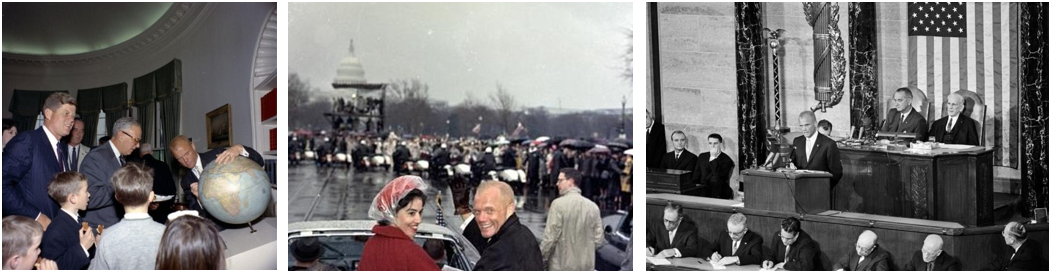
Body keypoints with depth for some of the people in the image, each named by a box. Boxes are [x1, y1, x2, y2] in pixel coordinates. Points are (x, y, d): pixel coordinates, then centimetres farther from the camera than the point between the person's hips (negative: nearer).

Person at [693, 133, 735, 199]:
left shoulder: (727, 160, -2)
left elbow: (717, 176, -18)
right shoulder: (702, 157, 16)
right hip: (703, 193, 2)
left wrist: (713, 158, -16)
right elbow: (696, 177, 16)